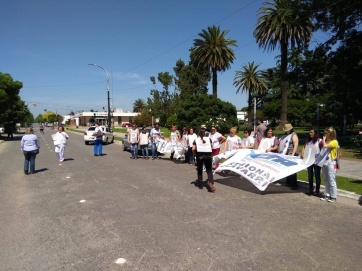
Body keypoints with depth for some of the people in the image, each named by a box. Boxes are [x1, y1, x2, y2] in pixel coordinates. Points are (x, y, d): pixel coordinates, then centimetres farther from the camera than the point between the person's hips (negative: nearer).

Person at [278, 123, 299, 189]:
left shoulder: (293, 135, -6)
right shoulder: (284, 135, 16)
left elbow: (296, 145, -15)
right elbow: (281, 144, 23)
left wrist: (292, 154, -22)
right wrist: (280, 152, 15)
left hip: (291, 155, -7)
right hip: (284, 154, 7)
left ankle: (295, 185, -4)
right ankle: (288, 183, 22)